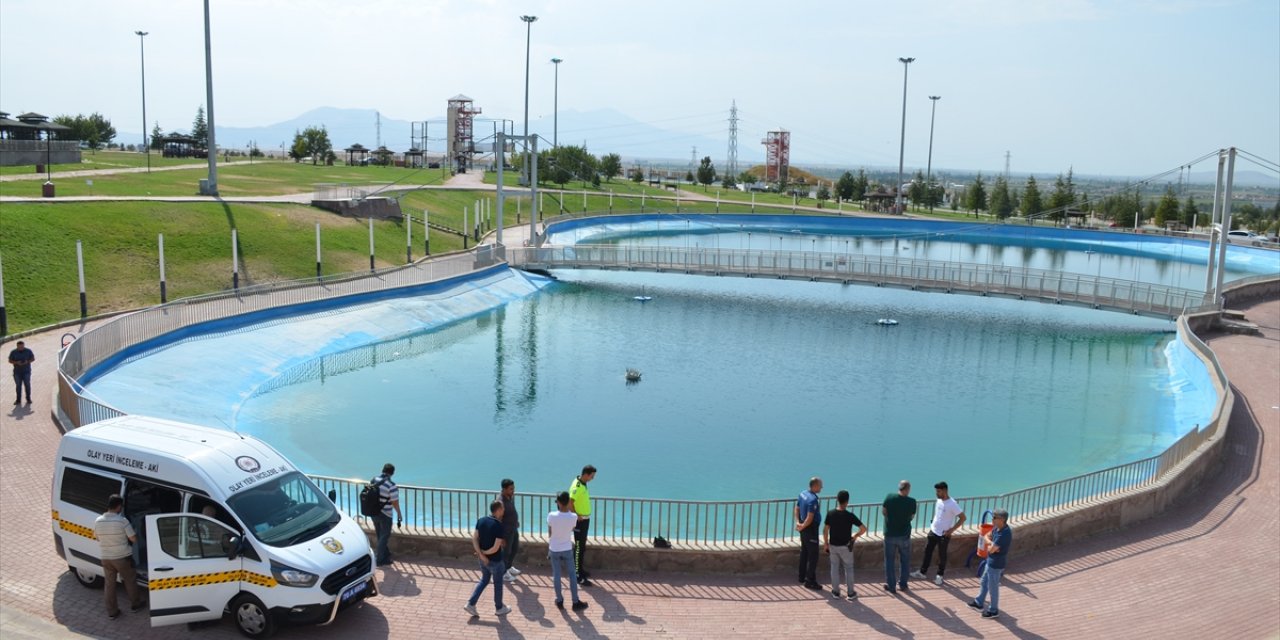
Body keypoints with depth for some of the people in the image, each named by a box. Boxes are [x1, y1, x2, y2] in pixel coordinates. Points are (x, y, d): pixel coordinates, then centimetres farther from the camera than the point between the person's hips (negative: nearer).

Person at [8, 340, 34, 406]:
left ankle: (28, 399, 4)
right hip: (17, 372, 1)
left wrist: (27, 361, -14)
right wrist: (16, 363, -15)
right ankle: (18, 400, 7)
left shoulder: (28, 351, 1)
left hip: (26, 371, -1)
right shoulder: (13, 352, 1)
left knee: (27, 385, -3)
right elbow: (10, 361, 4)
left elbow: (33, 358, 6)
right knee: (18, 385, 1)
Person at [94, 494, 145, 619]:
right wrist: (135, 532, 5)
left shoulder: (98, 521, -7)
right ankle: (135, 604, 32)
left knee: (109, 584, 15)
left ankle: (112, 612, 22)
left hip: (106, 558, 4)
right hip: (122, 557, -4)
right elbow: (134, 539, -14)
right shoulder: (122, 520, -21)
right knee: (130, 581, 17)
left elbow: (96, 537, 11)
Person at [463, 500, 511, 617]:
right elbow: (496, 548, -25)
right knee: (498, 583, 15)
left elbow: (474, 538, -4)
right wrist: (484, 553, -9)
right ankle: (499, 608, 32)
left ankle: (471, 604, 19)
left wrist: (481, 554, -7)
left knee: (484, 580, 25)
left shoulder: (481, 521, -4)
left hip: (483, 559, 6)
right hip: (495, 560, -6)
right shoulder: (498, 525, -25)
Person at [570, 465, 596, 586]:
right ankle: (578, 576, 1)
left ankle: (581, 570, 31)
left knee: (582, 547, 19)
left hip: (585, 519, 9)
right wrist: (576, 517, -23)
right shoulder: (577, 486, -23)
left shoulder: (583, 484, 7)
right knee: (579, 548, -4)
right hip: (580, 521, -9)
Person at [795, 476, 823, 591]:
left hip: (804, 529, 9)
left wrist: (798, 522, 2)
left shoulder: (803, 493, 2)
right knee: (813, 556, -1)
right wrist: (802, 527, -13)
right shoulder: (813, 499, -26)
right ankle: (810, 581, 4)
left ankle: (802, 577, 30)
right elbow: (810, 518, -27)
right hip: (811, 529, -9)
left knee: (804, 553, 19)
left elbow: (797, 508, 10)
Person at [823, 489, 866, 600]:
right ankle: (850, 593, 17)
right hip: (845, 546, -2)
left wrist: (825, 543, 9)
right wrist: (855, 536, 1)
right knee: (848, 568, 12)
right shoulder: (850, 515, -17)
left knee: (835, 568, 15)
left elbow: (825, 530, -4)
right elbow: (863, 528, -16)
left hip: (833, 545, 2)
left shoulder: (830, 514, -9)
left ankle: (835, 592, 21)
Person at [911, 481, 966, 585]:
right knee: (927, 551, 14)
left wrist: (952, 530, -19)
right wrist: (933, 523, 11)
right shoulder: (939, 500, 0)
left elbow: (963, 518, -19)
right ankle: (922, 572, 26)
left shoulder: (952, 504, -22)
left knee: (942, 555, 8)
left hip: (944, 535, -7)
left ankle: (940, 576, 24)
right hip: (933, 531, 7)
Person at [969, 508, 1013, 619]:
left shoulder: (1004, 534, -31)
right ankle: (979, 603, 40)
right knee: (984, 582, 23)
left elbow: (991, 549, -28)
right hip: (991, 561, 9)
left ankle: (994, 611, 25)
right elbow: (986, 537, 9)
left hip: (996, 564, -9)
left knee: (993, 587, 8)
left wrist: (990, 545, -6)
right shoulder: (997, 528, -2)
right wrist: (991, 544, -12)